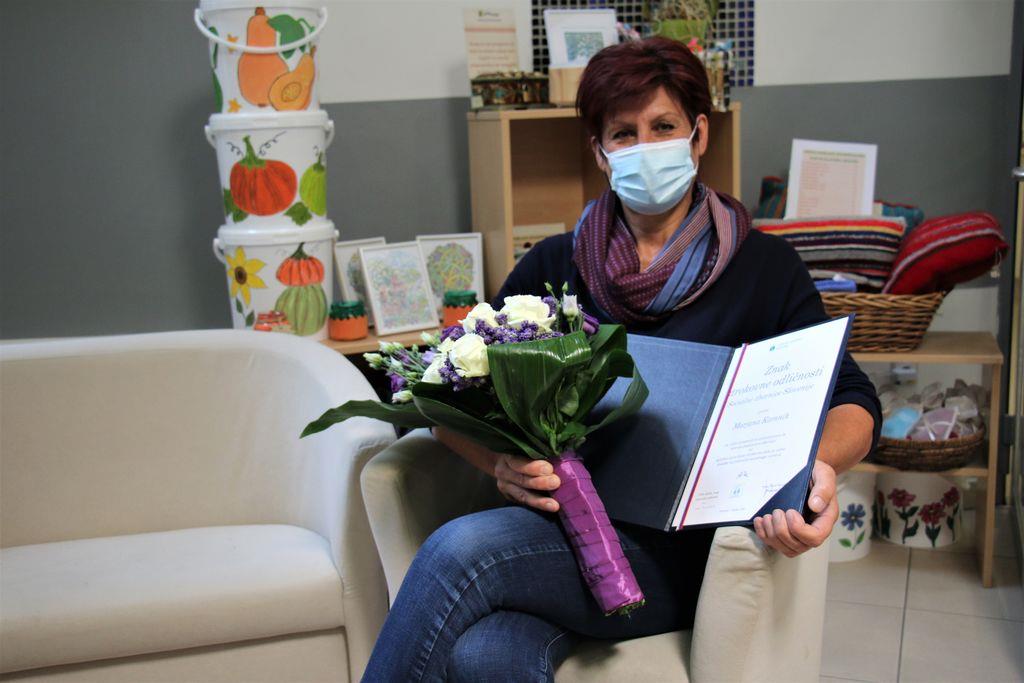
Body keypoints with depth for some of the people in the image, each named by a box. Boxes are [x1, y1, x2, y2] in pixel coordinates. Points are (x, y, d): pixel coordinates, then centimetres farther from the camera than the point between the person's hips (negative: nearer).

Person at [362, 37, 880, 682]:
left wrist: (821, 463, -23)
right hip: (561, 524, 2)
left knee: (460, 549, -29)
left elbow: (852, 399, 1)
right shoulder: (554, 265, 13)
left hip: (681, 550, -2)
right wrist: (501, 461, -13)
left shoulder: (763, 266, 7)